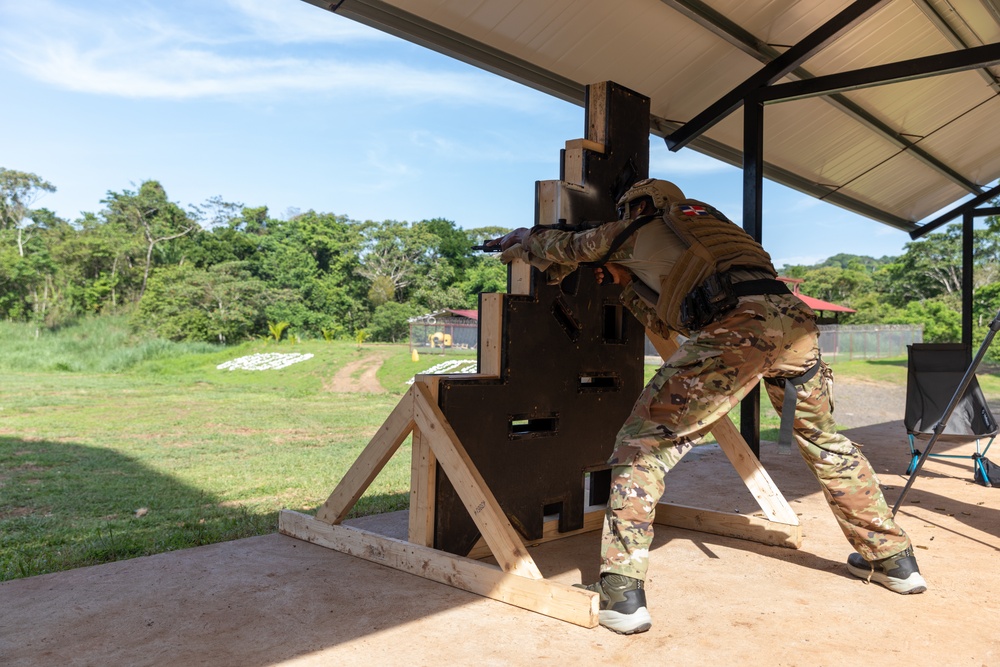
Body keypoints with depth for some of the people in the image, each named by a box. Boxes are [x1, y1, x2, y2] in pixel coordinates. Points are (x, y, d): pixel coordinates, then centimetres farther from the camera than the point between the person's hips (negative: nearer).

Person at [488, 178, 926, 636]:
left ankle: (621, 593, -6)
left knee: (642, 442, 1)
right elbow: (665, 321, 42)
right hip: (793, 317, 7)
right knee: (825, 441, 29)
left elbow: (562, 247, 33)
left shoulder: (640, 229, 22)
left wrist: (523, 240, 52)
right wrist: (626, 282, 42)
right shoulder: (701, 226, 39)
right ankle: (894, 559, 39)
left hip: (735, 326, -7)